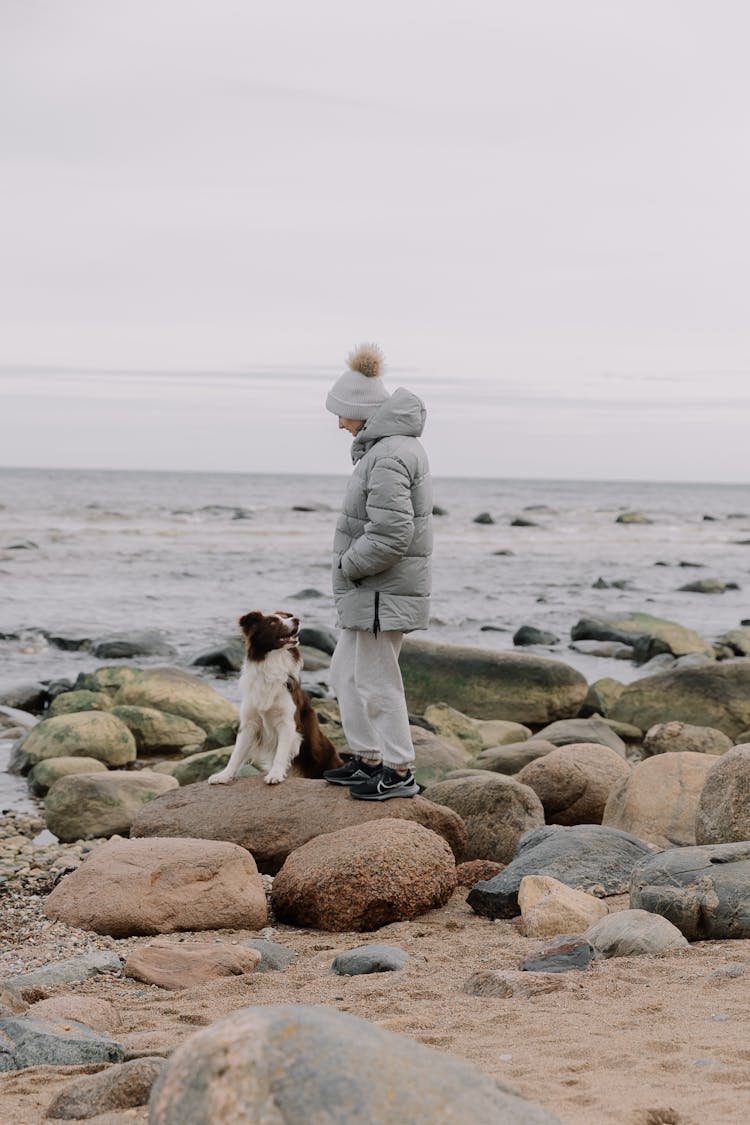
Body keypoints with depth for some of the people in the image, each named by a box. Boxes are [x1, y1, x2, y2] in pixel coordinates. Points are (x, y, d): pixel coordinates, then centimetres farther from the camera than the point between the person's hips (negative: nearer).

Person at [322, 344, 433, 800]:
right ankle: (367, 759, 26)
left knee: (377, 681, -1)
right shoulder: (400, 445, 12)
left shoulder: (388, 458, -22)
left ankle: (399, 773, 9)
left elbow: (390, 535, -28)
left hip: (382, 591, -11)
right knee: (347, 672, 18)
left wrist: (350, 565, -14)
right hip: (372, 590, 11)